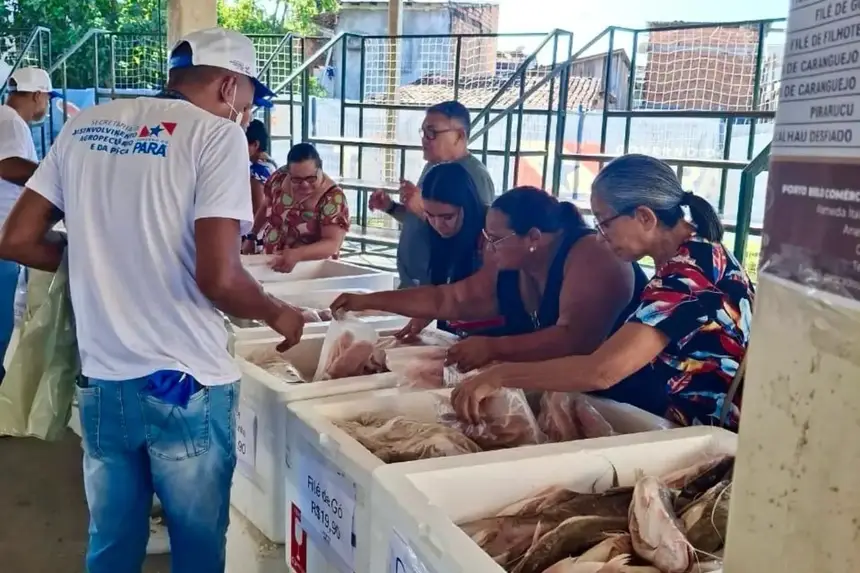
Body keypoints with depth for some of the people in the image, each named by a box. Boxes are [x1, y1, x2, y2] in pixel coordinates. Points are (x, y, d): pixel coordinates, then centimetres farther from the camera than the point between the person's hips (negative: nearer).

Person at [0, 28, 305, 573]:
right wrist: (278, 314, -1)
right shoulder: (217, 135, -9)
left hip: (101, 383, 6)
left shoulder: (85, 126, 8)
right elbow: (218, 278, -19)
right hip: (187, 386, -5)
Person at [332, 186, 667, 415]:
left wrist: (492, 348, -34)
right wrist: (369, 301, 10)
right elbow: (445, 300, 10)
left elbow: (574, 340, -32)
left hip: (625, 406, -7)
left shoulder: (591, 257, -20)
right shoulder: (509, 271, 2)